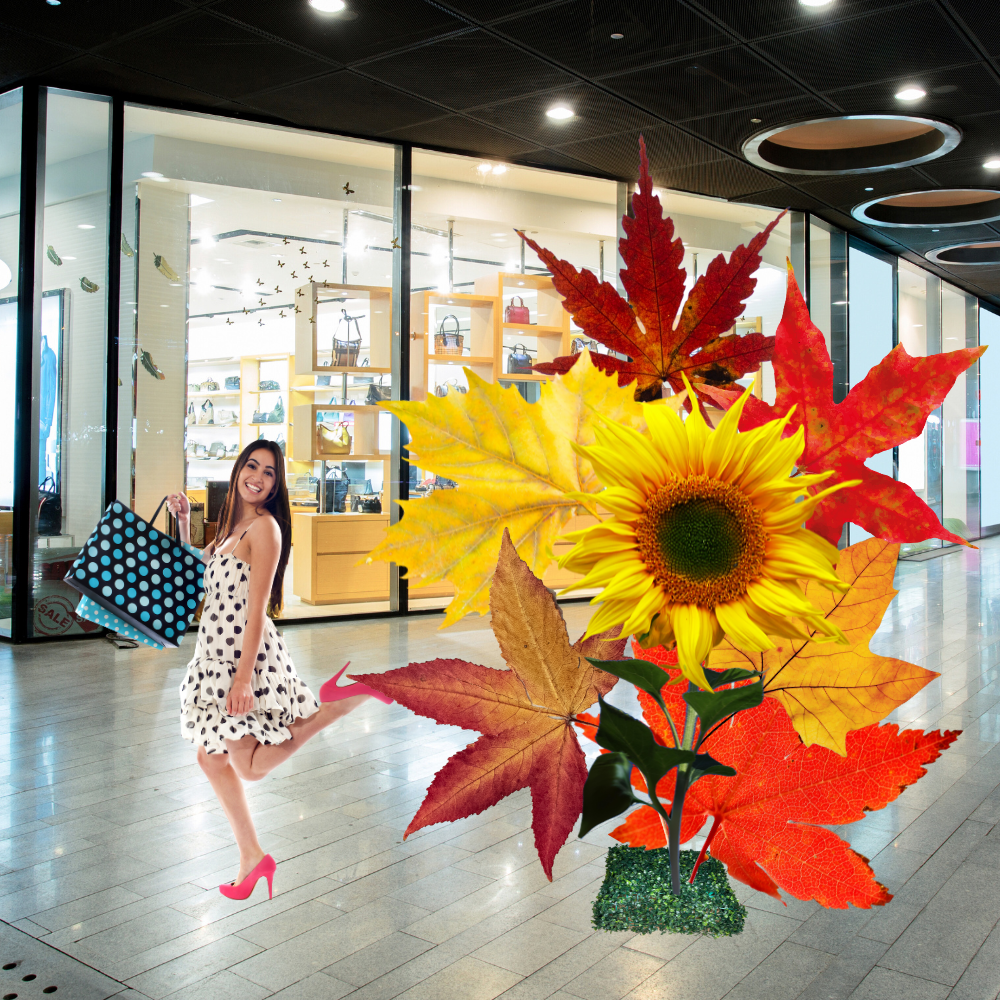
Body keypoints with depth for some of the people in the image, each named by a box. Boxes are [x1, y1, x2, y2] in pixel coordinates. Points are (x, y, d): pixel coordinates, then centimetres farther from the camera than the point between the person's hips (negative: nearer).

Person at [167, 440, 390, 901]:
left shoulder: (264, 526, -13)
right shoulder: (232, 526, 13)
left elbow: (257, 609, -19)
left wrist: (243, 677, -23)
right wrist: (182, 521, 17)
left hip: (245, 654, -9)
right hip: (215, 655, 9)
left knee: (252, 767, -6)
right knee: (211, 756, 13)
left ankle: (341, 699, 1)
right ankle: (251, 857, 24)